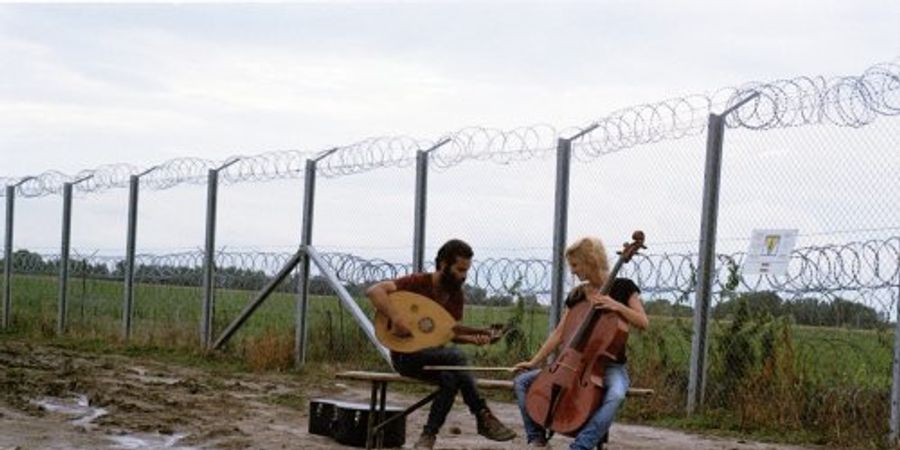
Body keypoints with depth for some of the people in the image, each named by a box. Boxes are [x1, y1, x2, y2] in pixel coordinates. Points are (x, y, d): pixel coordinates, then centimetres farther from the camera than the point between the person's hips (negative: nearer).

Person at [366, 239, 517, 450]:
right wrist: (395, 318, -35)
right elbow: (374, 290, -24)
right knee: (456, 356, -31)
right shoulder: (418, 282, -14)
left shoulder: (457, 296, 5)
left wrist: (474, 339, -9)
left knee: (451, 379, -30)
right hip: (405, 355, -6)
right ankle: (483, 418, -23)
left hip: (432, 356, 6)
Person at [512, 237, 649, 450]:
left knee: (615, 395, -42)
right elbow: (559, 334, 7)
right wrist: (534, 362, 2)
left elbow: (643, 322, -10)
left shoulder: (622, 287, -4)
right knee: (522, 381, -7)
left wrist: (618, 306, -25)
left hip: (610, 366, -5)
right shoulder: (576, 295, 7)